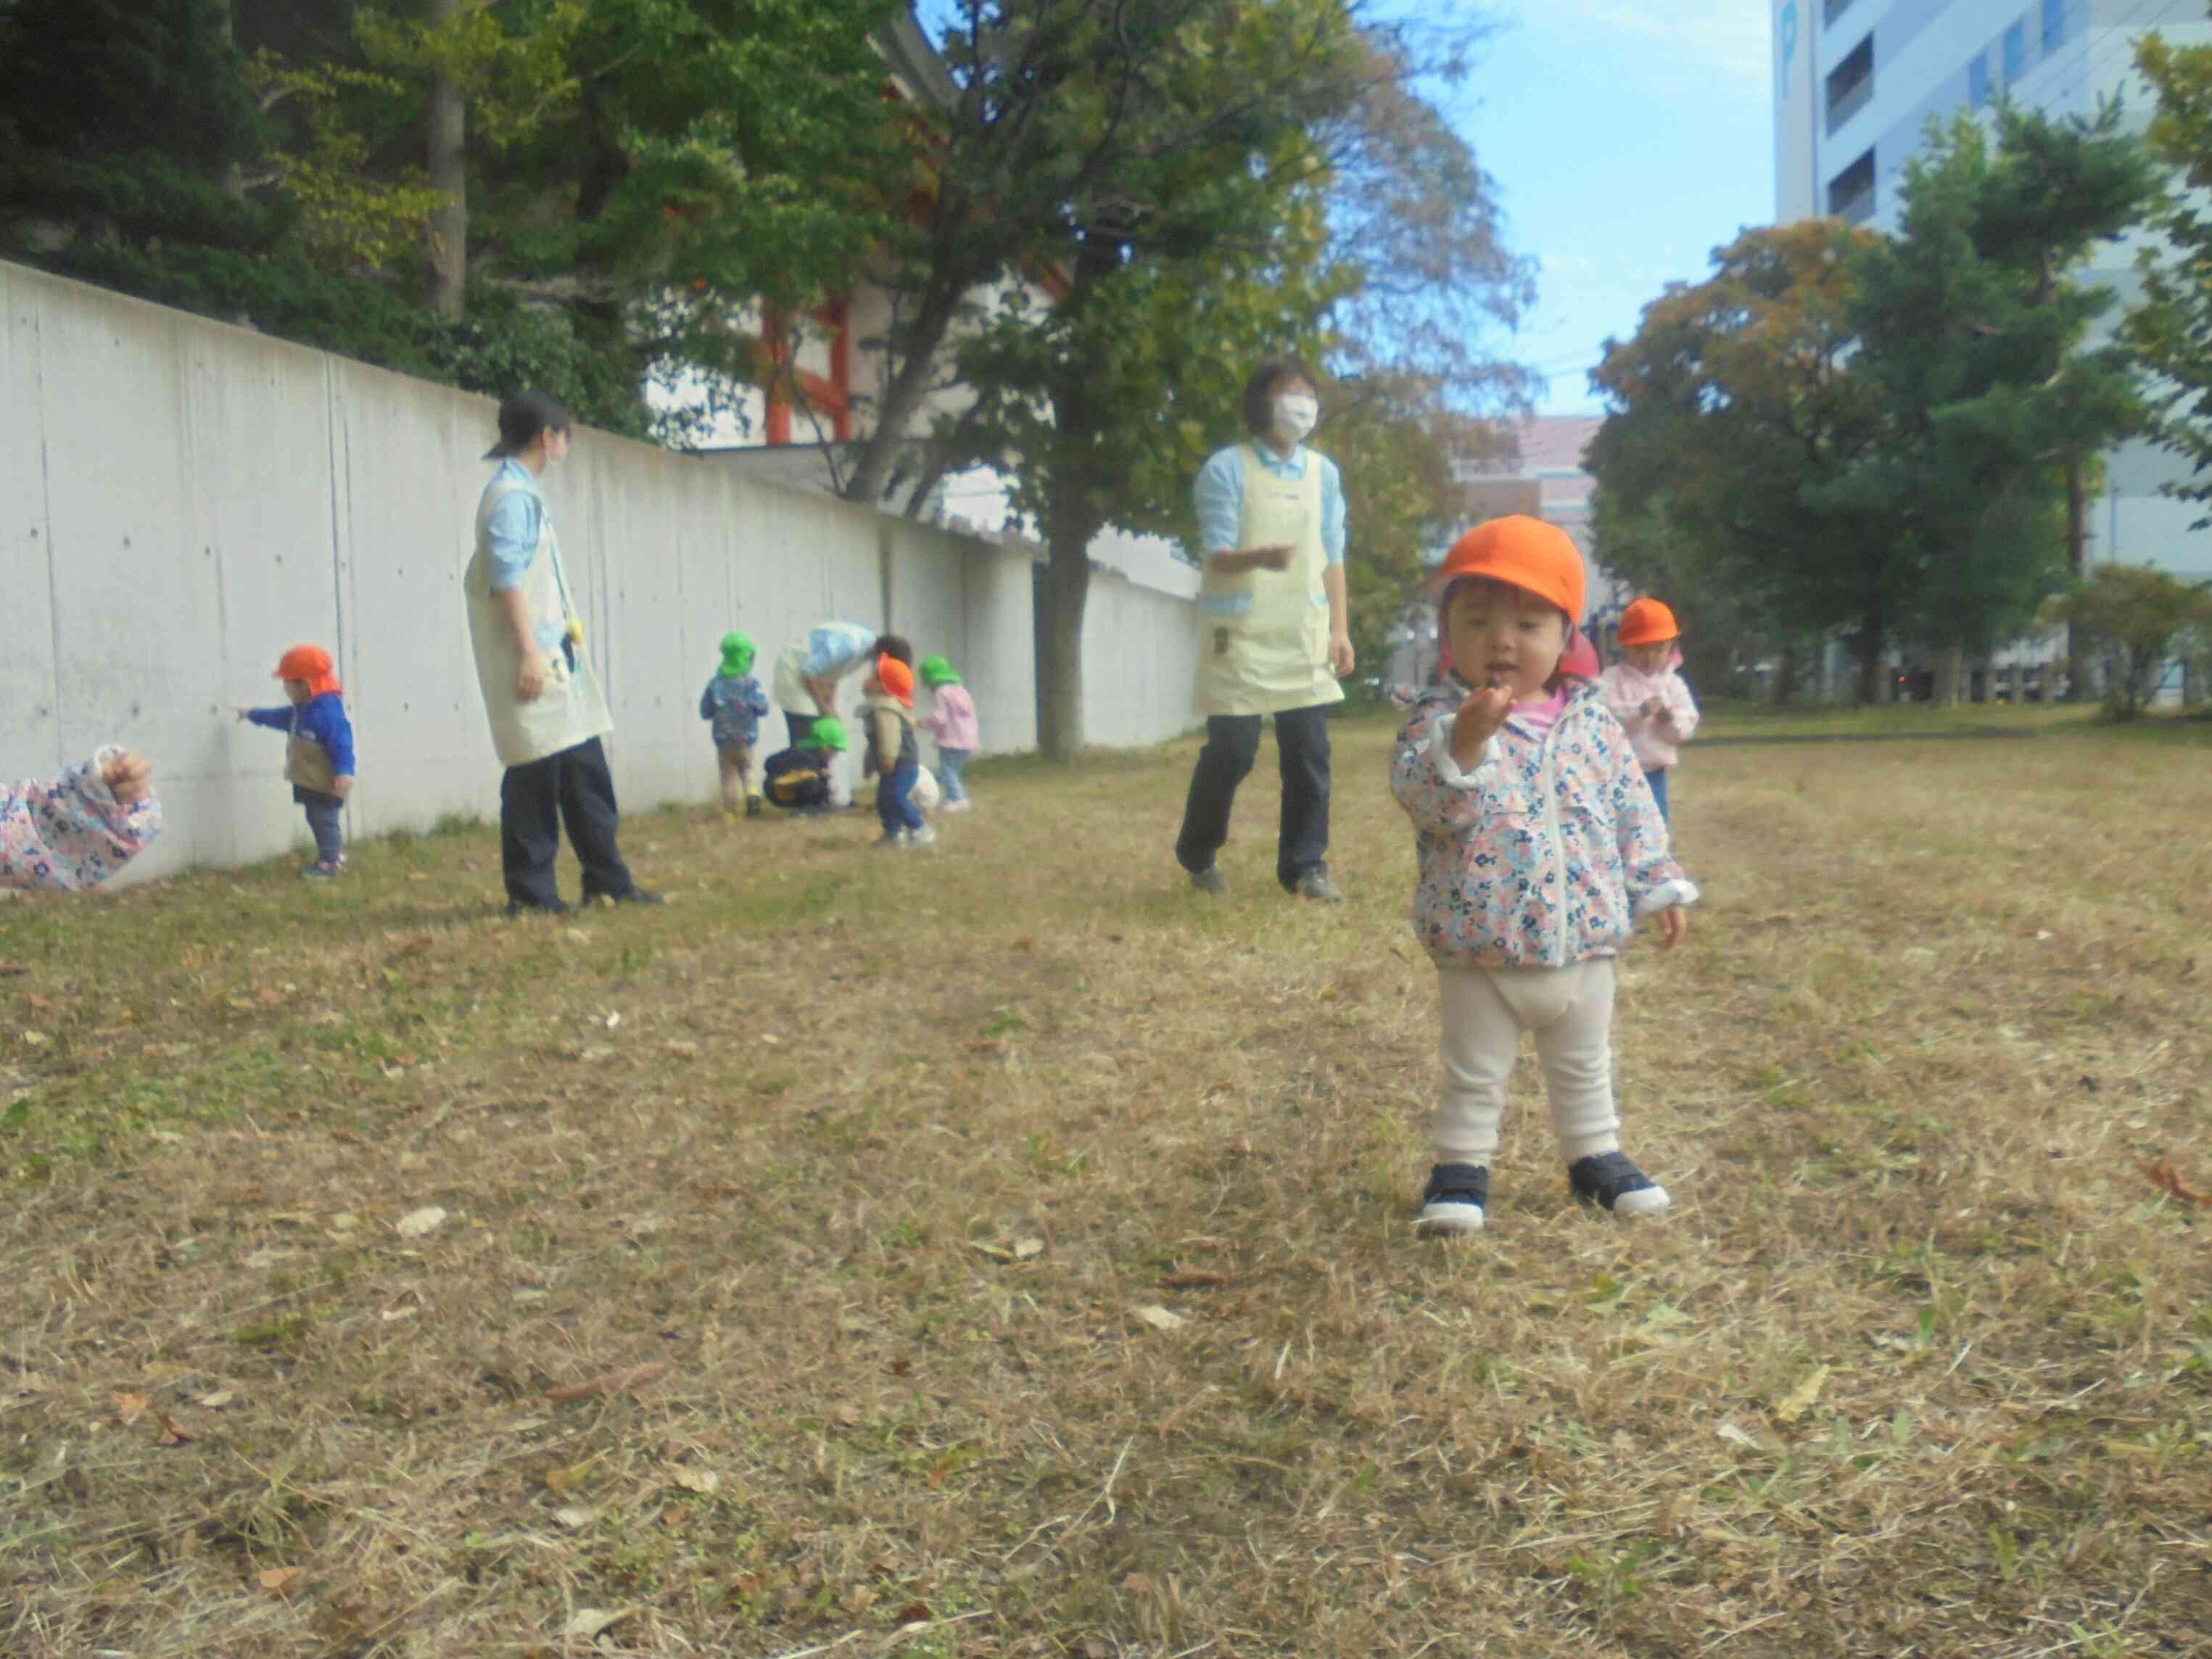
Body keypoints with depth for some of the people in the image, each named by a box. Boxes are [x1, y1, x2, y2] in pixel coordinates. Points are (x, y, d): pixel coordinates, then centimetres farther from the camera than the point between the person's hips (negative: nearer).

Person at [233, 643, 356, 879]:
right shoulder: (303, 710, 10)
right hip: (309, 782, 11)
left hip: (325, 784, -11)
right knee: (316, 820, 17)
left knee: (325, 821, -3)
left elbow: (342, 744, -29)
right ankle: (331, 858, 26)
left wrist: (344, 772, -37)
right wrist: (252, 714, 40)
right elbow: (280, 716, 30)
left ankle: (331, 863, 4)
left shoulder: (329, 711, -24)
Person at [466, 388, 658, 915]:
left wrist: (556, 642, 18)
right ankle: (530, 892, 3)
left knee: (585, 768, 11)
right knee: (536, 773, -5)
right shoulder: (512, 497, -10)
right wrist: (529, 652, -22)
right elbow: (506, 578, -18)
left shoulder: (524, 493, 19)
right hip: (532, 659, -10)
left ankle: (607, 880, 17)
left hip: (555, 655, 10)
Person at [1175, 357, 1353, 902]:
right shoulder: (1227, 469, -6)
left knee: (1309, 755, 2)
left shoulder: (1324, 473, 10)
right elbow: (1216, 554, -12)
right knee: (1231, 751, -2)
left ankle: (1305, 866, 13)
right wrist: (1261, 557, -33)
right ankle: (1197, 855, 20)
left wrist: (1340, 628, 5)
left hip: (1305, 637, 4)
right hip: (1241, 635, -4)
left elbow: (1333, 556, 13)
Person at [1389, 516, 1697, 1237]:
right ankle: (1461, 1165, 28)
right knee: (1473, 1073, 11)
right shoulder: (1439, 719, -11)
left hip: (1583, 940, 4)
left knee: (1585, 1067, 22)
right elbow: (1426, 802, -26)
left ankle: (1596, 1155, 41)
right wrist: (1466, 741, -40)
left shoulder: (1592, 720, 1)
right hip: (1477, 948, -4)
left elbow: (1633, 807, 8)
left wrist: (1658, 885, 7)